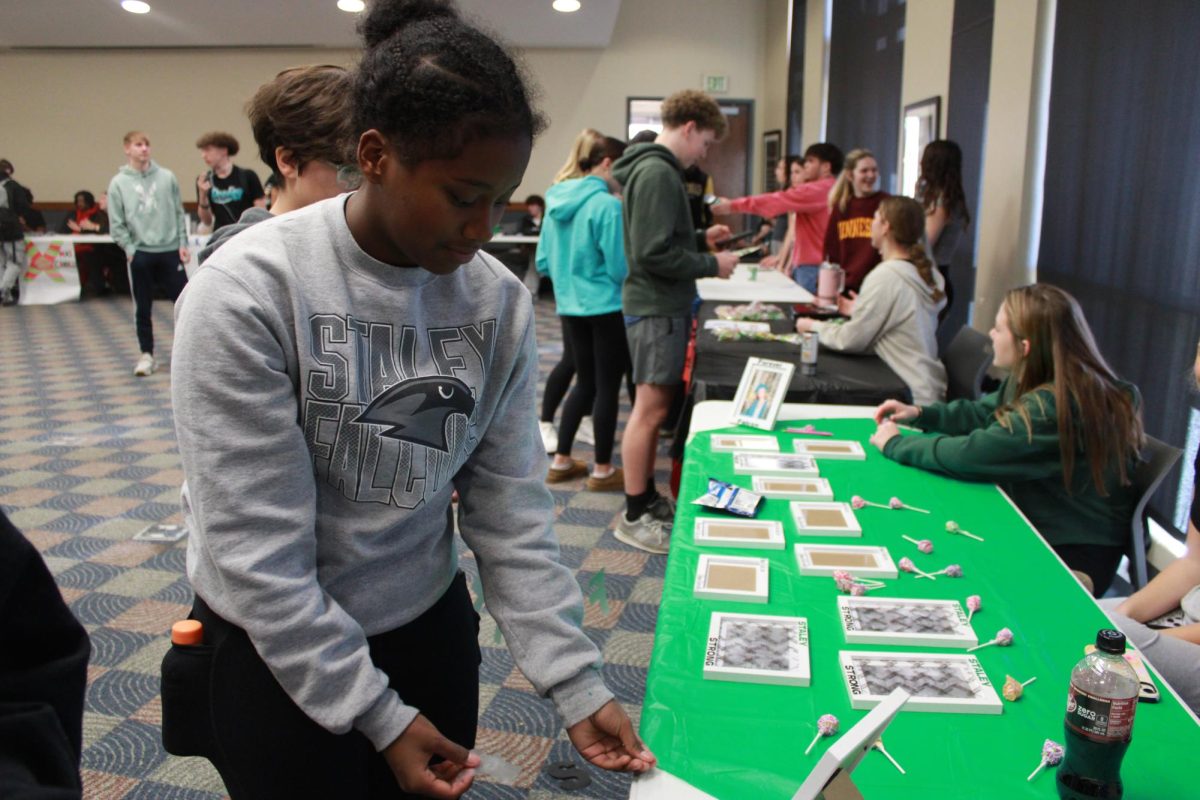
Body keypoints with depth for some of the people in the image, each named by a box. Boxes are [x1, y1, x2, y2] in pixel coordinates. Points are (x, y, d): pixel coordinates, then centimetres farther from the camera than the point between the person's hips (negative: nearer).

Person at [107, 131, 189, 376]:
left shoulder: (167, 177, 3)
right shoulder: (118, 183, 1)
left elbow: (179, 212, 6)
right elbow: (116, 224, 0)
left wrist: (182, 243, -1)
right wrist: (130, 249, -6)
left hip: (170, 251, 0)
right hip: (140, 254, 0)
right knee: (143, 309, 6)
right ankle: (147, 355, 17)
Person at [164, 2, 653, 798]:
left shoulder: (499, 302, -10)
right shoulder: (245, 294, -23)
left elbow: (513, 514, -7)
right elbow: (257, 553, -21)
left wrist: (576, 683, -11)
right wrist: (377, 715, -18)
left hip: (431, 629, 4)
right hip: (274, 656, -3)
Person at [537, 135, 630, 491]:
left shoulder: (557, 201, 5)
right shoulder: (607, 205, -17)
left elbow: (543, 262, 10)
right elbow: (621, 269, -16)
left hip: (570, 307, 7)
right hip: (606, 308, -7)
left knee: (585, 382, 19)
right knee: (608, 386, 4)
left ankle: (560, 462, 23)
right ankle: (603, 470, 14)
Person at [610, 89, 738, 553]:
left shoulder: (653, 168, 15)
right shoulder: (658, 173, -18)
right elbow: (653, 254, -24)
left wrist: (700, 238, 15)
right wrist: (711, 265, -14)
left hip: (662, 305, 11)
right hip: (656, 308, -11)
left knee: (655, 406, 15)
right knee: (650, 408, -4)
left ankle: (646, 498, 26)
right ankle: (635, 516, 6)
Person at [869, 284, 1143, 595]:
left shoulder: (1054, 408, -29)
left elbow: (968, 455, -29)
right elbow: (982, 412, 17)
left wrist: (895, 445, -15)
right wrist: (920, 414, 3)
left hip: (1074, 558, -8)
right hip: (1045, 529, 8)